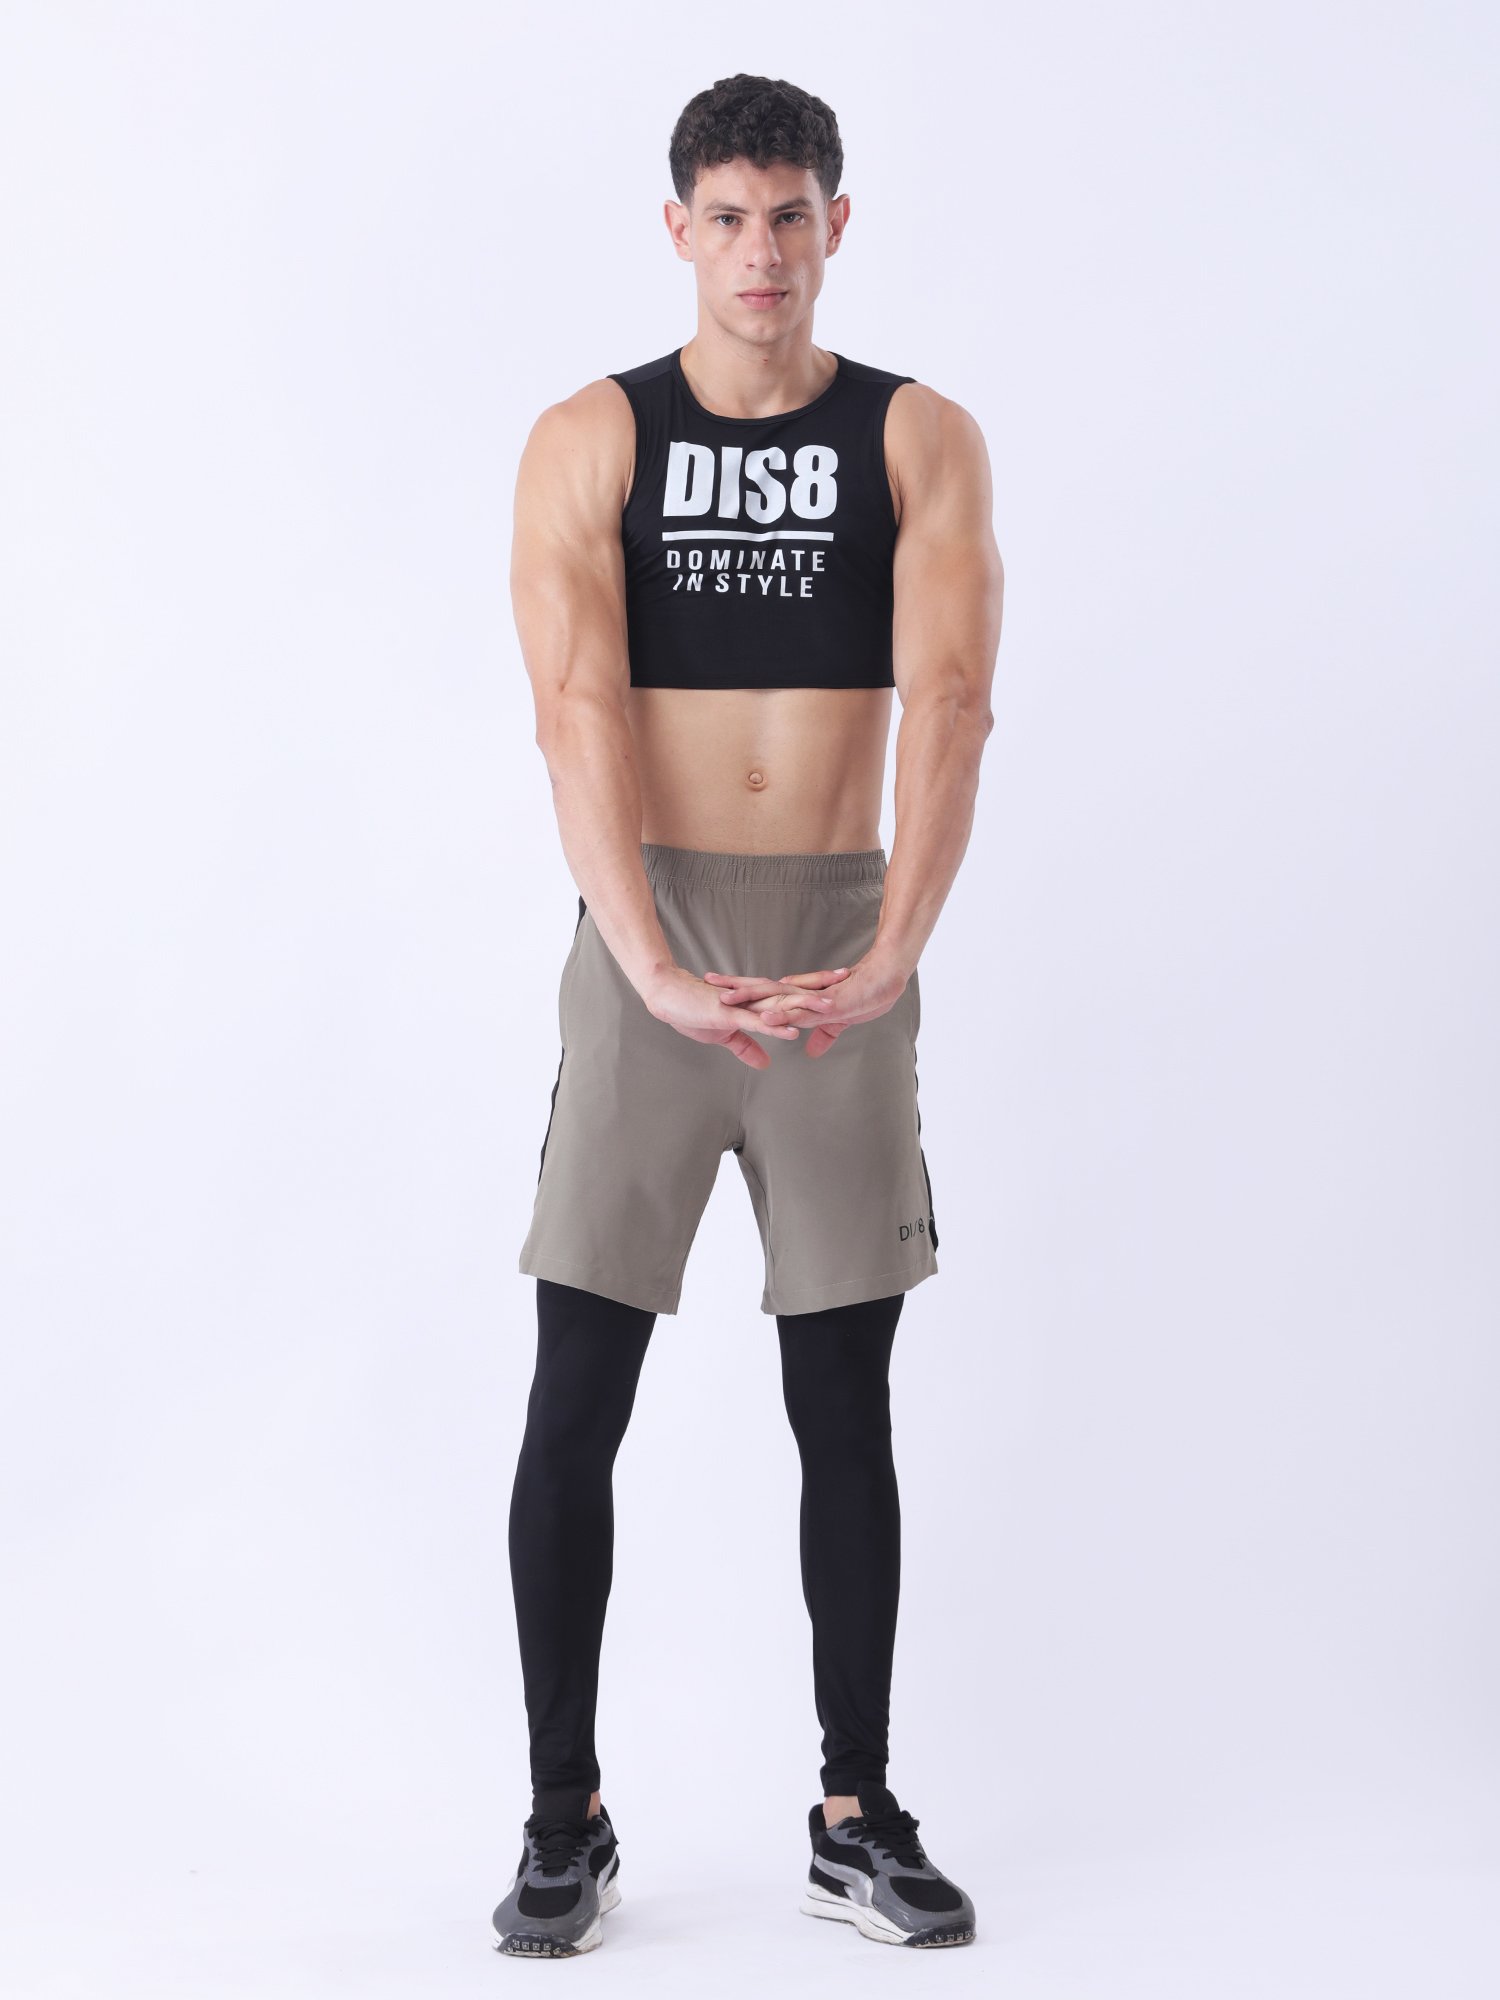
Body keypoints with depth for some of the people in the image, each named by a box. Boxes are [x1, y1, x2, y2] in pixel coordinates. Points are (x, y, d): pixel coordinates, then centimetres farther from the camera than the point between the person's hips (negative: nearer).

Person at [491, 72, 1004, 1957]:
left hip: (844, 941, 1)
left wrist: (892, 951, -25)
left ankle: (857, 1813, 18)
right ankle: (566, 1814, 13)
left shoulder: (920, 438, 2)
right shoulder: (589, 440, 0)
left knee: (845, 1404, 7)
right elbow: (578, 710, -12)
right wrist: (653, 965, -25)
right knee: (576, 1401, -1)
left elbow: (950, 700, -10)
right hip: (648, 938, -1)